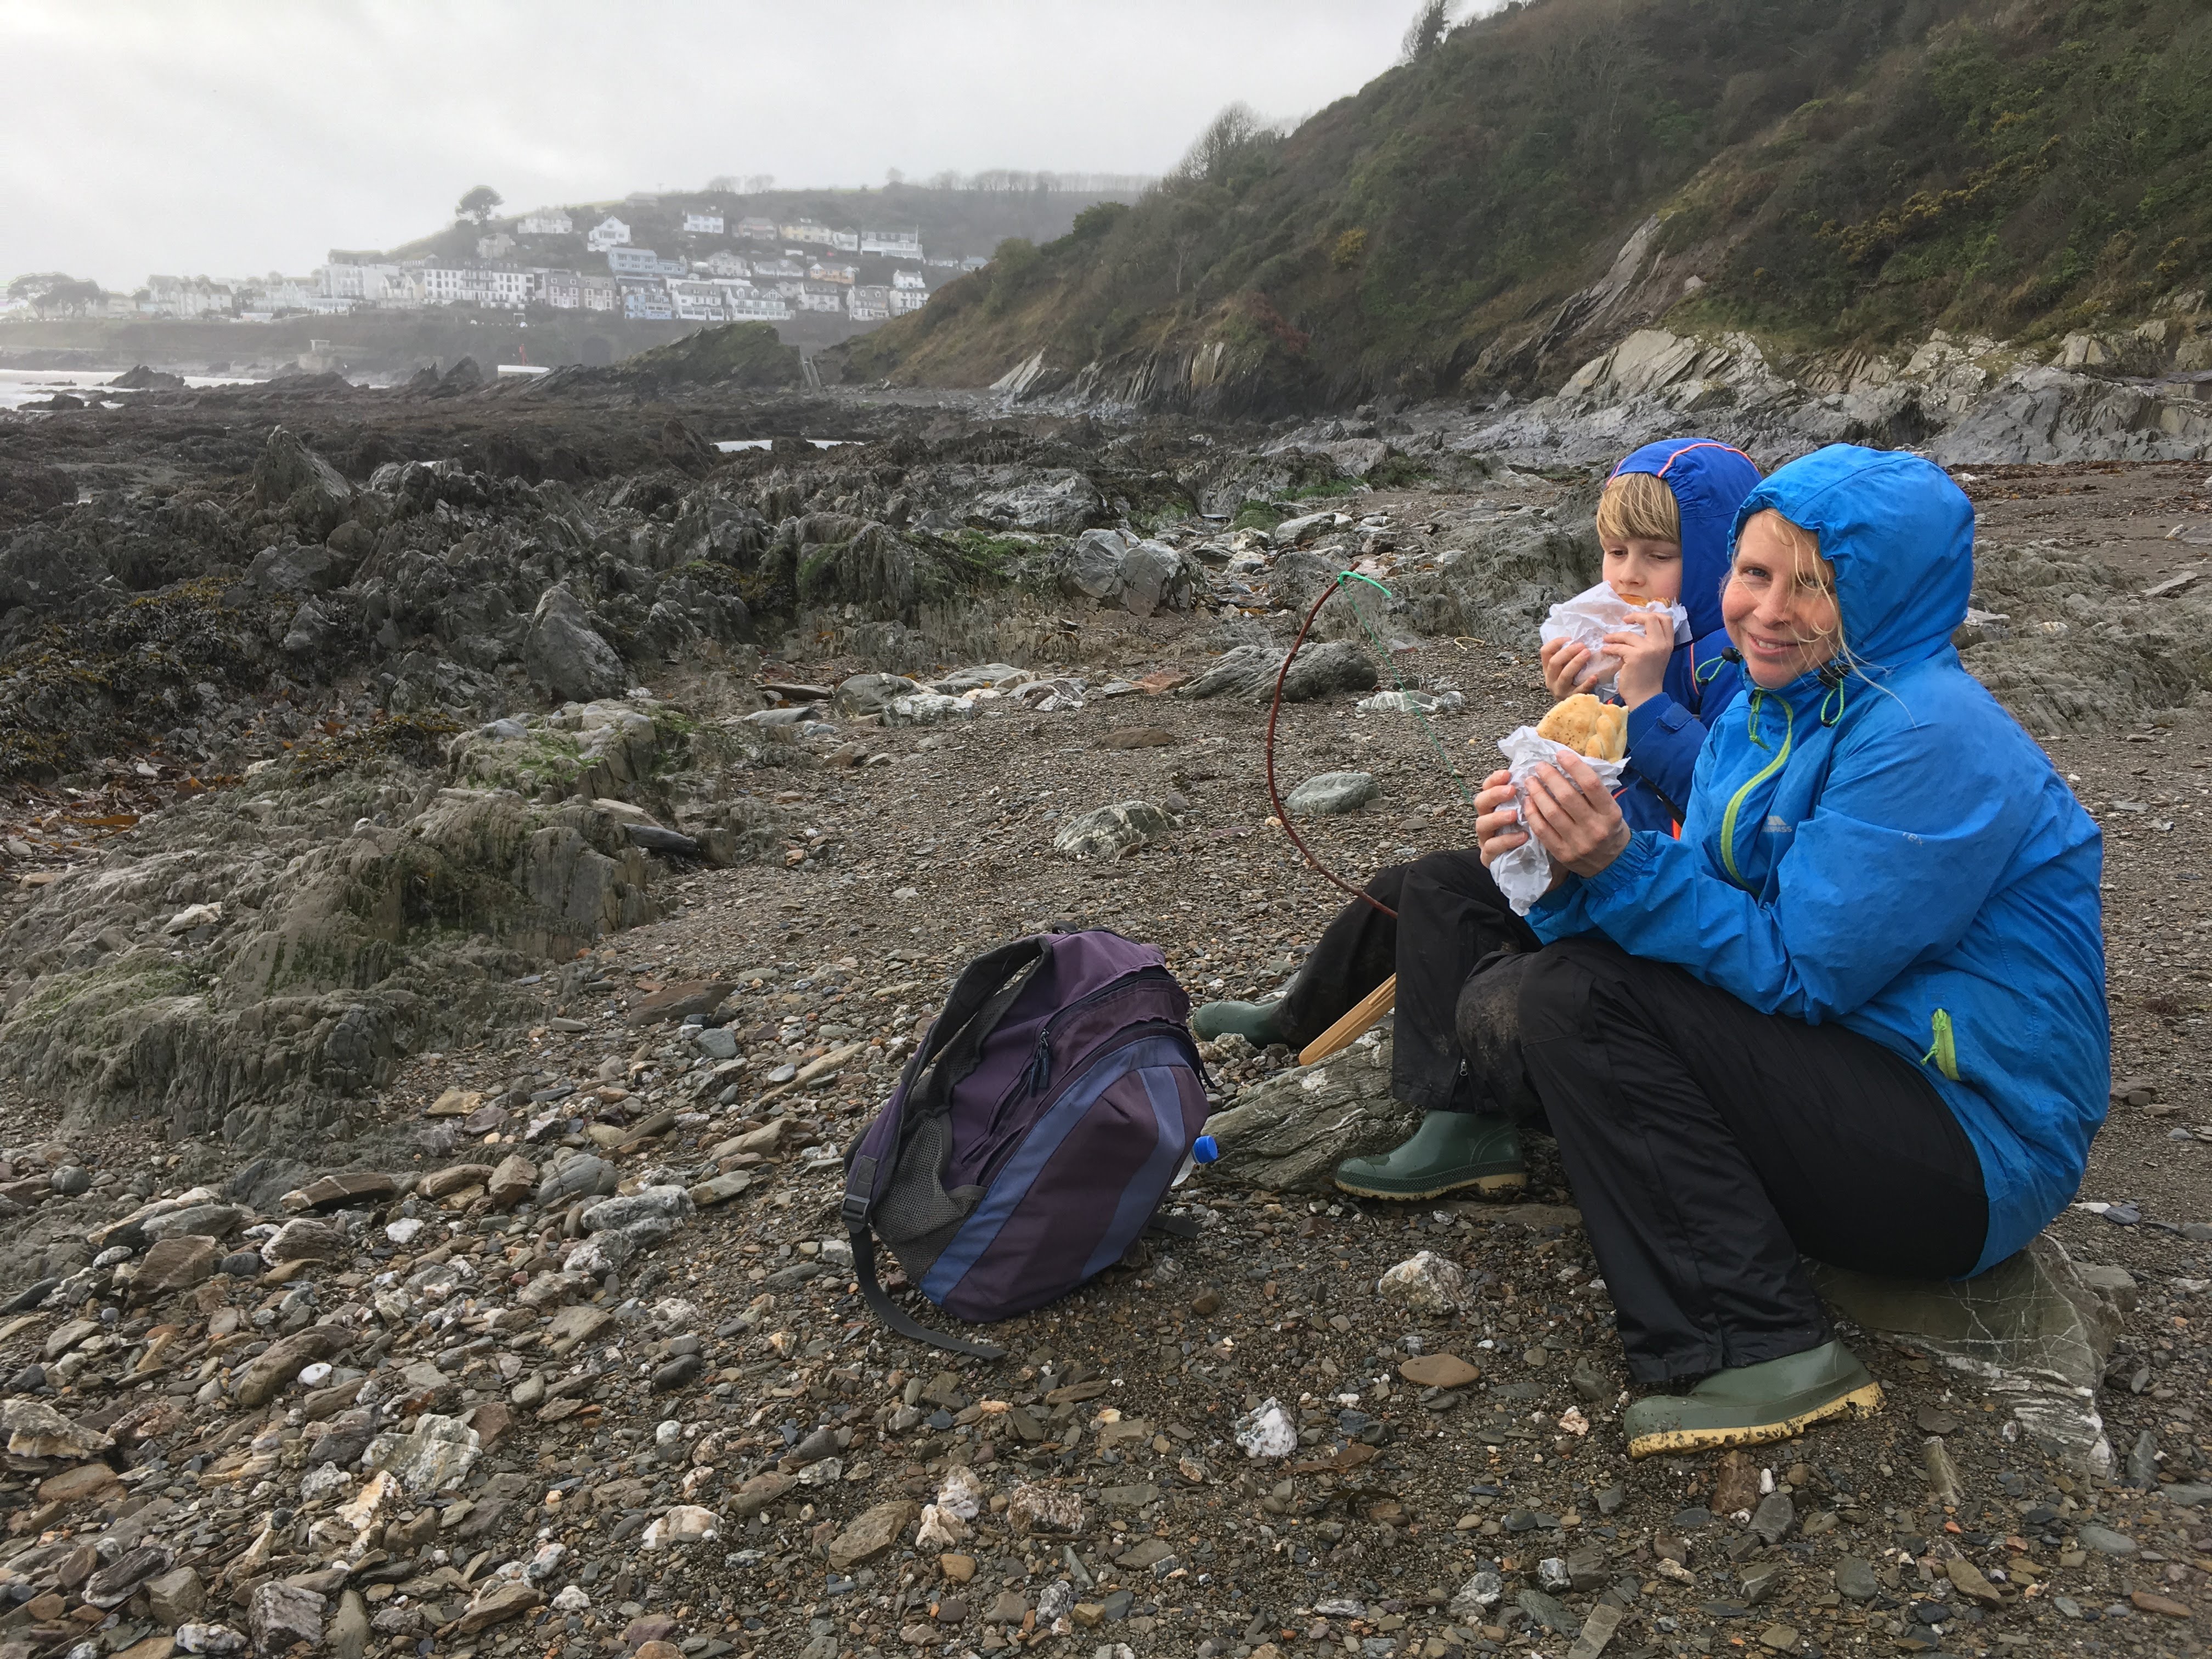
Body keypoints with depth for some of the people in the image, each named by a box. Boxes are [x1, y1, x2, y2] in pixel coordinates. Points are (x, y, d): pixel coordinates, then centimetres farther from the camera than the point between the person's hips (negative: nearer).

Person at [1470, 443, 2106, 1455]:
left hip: (1978, 1155, -9)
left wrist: (1622, 866, -29)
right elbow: (1705, 910, 2)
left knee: (1579, 998, -22)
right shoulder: (1766, 712, 7)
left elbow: (1799, 972, -21)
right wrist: (1570, 868, -16)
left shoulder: (1929, 738, -19)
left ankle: (1760, 1354, -20)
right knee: (1504, 999, 3)